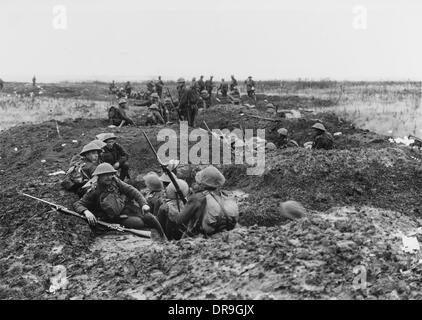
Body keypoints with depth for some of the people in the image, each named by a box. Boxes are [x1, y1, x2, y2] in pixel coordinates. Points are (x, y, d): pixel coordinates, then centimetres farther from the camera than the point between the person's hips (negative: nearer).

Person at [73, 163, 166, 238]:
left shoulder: (115, 181, 4)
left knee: (150, 218, -15)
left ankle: (164, 239, 4)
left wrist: (143, 204, -11)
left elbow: (131, 191, 2)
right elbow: (78, 204, -5)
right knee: (139, 223, -26)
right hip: (119, 217, -4)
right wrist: (86, 212, -29)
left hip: (129, 207, 4)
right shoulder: (94, 192, -5)